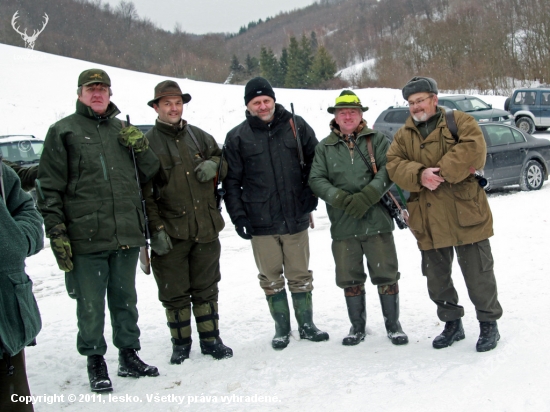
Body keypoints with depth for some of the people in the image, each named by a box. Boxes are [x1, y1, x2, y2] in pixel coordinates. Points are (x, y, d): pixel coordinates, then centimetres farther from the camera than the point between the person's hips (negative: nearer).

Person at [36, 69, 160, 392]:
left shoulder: (123, 130, 14)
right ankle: (95, 361, 18)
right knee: (91, 305, 3)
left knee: (125, 299, 15)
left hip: (127, 234, 4)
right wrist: (56, 232, -9)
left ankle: (129, 355, 27)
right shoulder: (63, 131, 1)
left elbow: (151, 172, 17)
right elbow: (49, 187, -2)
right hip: (85, 238, -4)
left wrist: (141, 148, -3)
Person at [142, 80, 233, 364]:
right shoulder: (148, 143, -3)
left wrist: (214, 164, -2)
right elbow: (143, 192, -7)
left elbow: (225, 163, 23)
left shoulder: (199, 137, 10)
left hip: (206, 229, 3)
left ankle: (210, 339, 25)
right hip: (171, 233, -3)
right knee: (174, 292, 5)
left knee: (206, 287, 12)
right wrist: (155, 229, -15)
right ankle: (181, 344, 21)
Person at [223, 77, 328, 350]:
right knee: (271, 278, 8)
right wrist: (238, 216, -3)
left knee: (300, 275, 10)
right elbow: (231, 181, 3)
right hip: (260, 223, 0)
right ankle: (281, 329, 21)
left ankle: (306, 325, 23)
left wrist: (311, 193, 2)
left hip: (296, 218, 0)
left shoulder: (296, 127, 3)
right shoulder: (237, 138, 2)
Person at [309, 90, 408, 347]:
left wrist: (365, 198, -20)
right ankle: (357, 326, 26)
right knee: (350, 278, 10)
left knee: (386, 275, 3)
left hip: (377, 220, -2)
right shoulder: (324, 147, 9)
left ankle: (393, 325, 20)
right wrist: (343, 200, -15)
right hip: (342, 225, 2)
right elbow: (316, 180, 0)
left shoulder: (377, 140, 5)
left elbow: (388, 170, -8)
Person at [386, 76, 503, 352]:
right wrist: (419, 175, -20)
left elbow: (473, 149, -16)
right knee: (436, 278, 13)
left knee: (478, 273, 3)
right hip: (427, 221, 4)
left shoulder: (460, 122, 1)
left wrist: (441, 172, -20)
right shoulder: (403, 136, 13)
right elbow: (394, 165, -1)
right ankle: (452, 323, 30)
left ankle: (489, 323, 20)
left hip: (465, 214, -4)